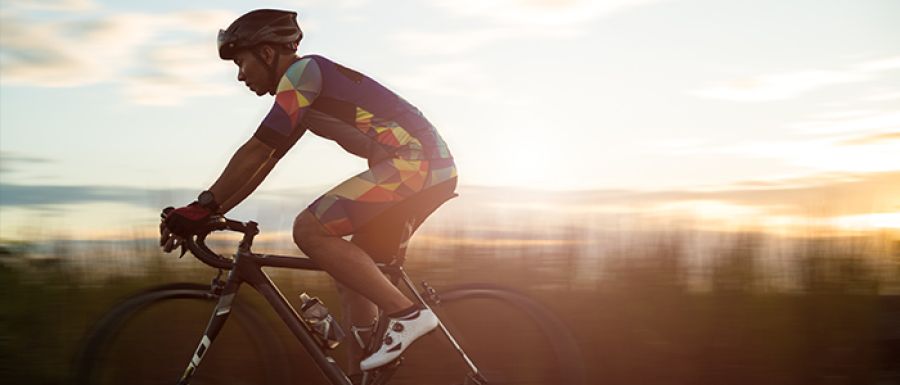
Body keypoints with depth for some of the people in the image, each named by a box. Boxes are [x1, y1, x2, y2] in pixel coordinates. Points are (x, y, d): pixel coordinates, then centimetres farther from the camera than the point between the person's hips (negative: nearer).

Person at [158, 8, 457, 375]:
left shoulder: (303, 71, -7)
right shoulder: (302, 92, 22)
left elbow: (256, 152, -14)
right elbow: (263, 162, 20)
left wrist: (202, 207, -10)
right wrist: (203, 215, 16)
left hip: (417, 161, -10)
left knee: (309, 229, -16)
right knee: (351, 267, 13)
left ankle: (407, 314, -14)